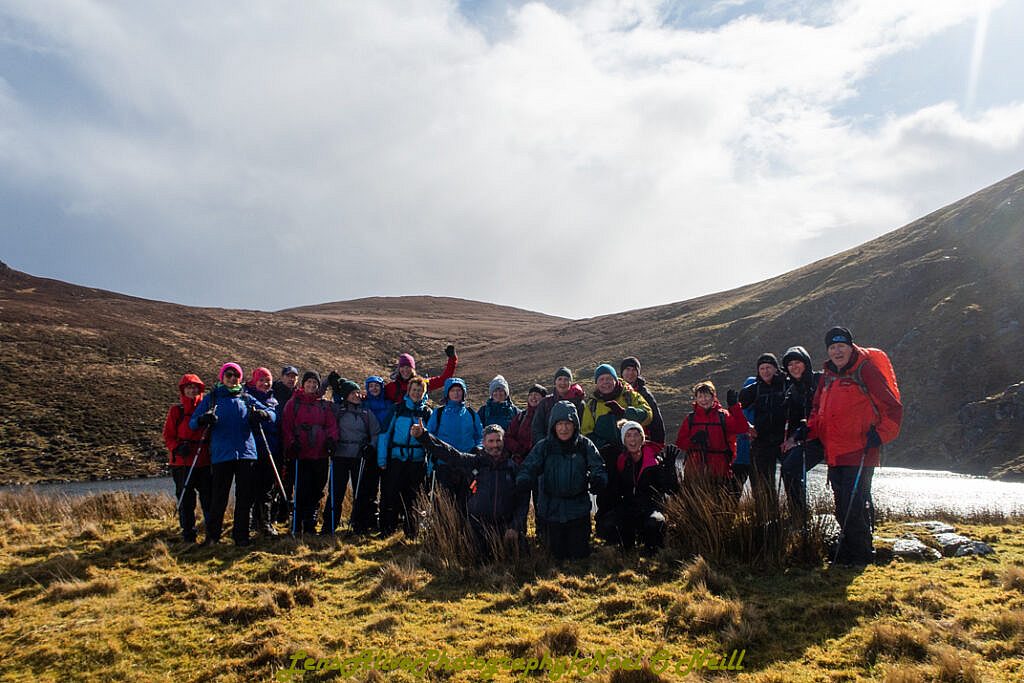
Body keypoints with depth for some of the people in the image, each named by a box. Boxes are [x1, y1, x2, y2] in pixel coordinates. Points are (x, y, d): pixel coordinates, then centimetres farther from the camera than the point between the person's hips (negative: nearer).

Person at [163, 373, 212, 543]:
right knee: (185, 498, 3)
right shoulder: (176, 410, 3)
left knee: (208, 497, 5)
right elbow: (168, 435, 2)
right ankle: (188, 532, 13)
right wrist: (177, 448, -14)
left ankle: (212, 529, 15)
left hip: (205, 460, 2)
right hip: (183, 461, -2)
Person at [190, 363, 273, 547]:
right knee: (218, 499, 0)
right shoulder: (211, 398, 10)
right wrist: (203, 420, -18)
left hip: (246, 453, 2)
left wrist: (261, 414, -14)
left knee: (245, 498, 3)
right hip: (220, 455, -2)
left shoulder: (246, 398, 14)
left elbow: (271, 414, 11)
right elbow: (192, 423, 6)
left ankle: (241, 536, 12)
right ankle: (212, 536, 16)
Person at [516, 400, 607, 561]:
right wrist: (523, 481, -33)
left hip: (579, 508, 0)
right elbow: (529, 467, -11)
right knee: (558, 554, 10)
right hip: (552, 509, 1)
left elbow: (598, 467, -10)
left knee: (579, 554, 5)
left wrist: (598, 480, -33)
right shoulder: (543, 446, -4)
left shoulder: (585, 445, -4)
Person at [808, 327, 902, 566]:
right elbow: (818, 409, 26)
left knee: (854, 507, -8)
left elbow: (893, 408, -5)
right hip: (834, 454, 7)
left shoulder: (866, 371, -6)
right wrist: (809, 429, 10)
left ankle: (861, 555, 5)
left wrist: (880, 434, -16)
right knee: (842, 507, 14)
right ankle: (845, 555, 25)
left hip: (860, 454, -7)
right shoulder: (828, 376, 15)